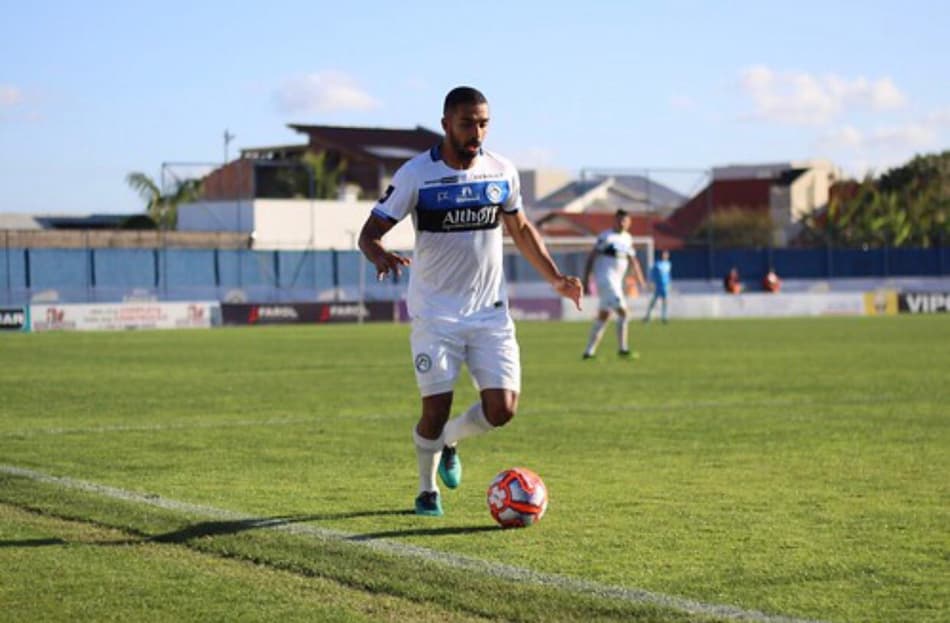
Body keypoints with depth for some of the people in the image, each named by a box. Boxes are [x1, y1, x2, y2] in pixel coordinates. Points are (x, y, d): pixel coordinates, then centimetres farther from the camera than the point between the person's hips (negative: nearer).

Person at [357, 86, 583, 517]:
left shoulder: (502, 172, 3)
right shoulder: (416, 174, -10)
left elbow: (521, 230, 18)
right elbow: (370, 232, -9)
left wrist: (555, 278, 9)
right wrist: (379, 256, -33)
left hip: (490, 311, 3)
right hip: (435, 314, -3)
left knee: (501, 409, -7)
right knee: (436, 409, -6)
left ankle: (449, 441, 26)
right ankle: (427, 491, 21)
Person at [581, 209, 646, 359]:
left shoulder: (628, 238, 12)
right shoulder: (606, 236, -9)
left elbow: (632, 260, 23)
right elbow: (591, 257, -9)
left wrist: (639, 278, 16)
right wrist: (586, 280, -13)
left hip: (616, 282, 8)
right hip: (605, 278, -8)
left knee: (603, 316, 11)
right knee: (622, 311, -14)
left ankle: (589, 351, 17)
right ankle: (623, 348, -11)